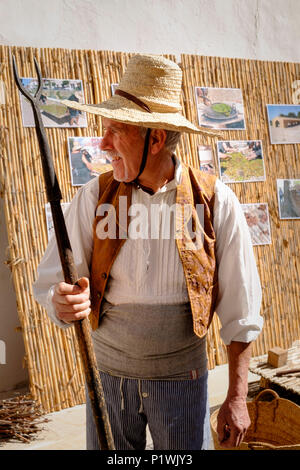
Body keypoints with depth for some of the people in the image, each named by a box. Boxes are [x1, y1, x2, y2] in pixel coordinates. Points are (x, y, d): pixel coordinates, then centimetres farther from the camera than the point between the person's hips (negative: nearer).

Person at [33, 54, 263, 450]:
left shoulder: (215, 201, -12)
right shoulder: (94, 198, -7)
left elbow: (240, 311, -7)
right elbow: (51, 280, -8)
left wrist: (237, 397, -5)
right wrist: (64, 303, -32)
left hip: (180, 377, -1)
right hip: (108, 373, 2)